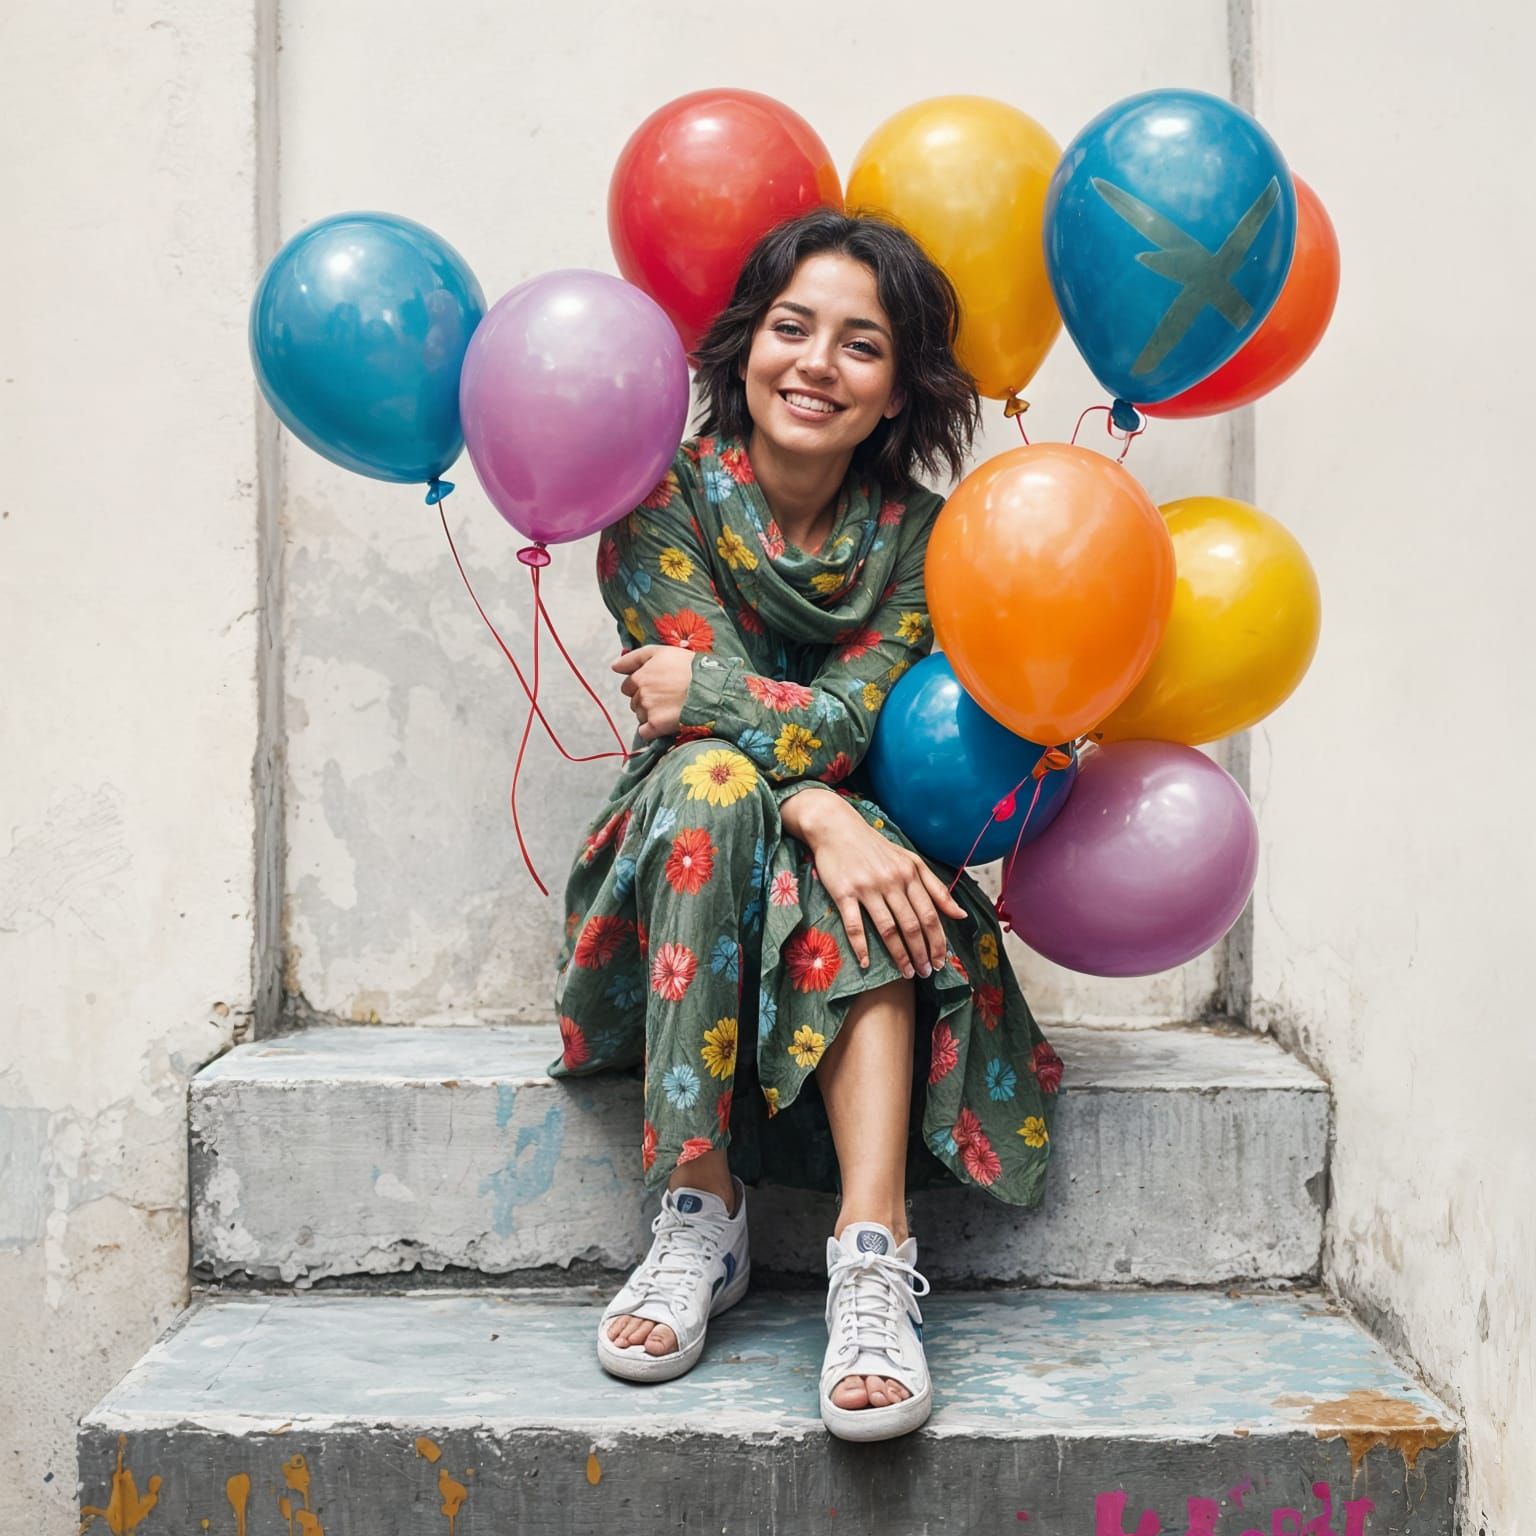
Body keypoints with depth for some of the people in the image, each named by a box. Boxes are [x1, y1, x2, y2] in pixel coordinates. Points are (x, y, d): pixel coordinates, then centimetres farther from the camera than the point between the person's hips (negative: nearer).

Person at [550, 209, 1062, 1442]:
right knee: (711, 777, -33)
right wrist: (824, 816, -33)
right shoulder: (665, 500, -4)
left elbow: (845, 717, -14)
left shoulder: (918, 536, -1)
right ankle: (699, 1210, -31)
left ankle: (874, 1254, -44)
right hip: (683, 880, 0)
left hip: (850, 860, 1)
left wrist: (710, 692, -17)